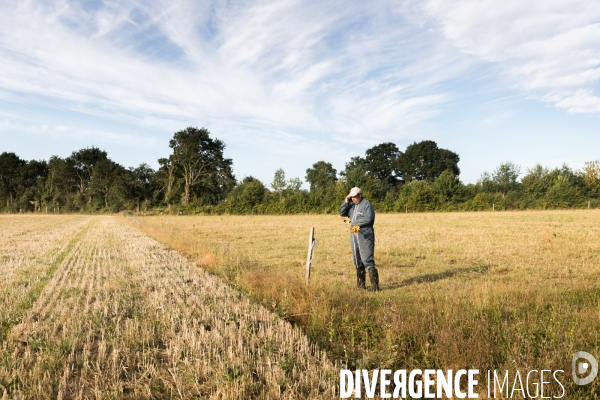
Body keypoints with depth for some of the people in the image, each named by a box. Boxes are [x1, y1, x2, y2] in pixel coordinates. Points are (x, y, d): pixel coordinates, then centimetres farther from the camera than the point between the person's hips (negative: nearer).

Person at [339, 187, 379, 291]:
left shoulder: (366, 204, -8)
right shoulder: (351, 205, 13)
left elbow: (369, 218, -19)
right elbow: (342, 213, 11)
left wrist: (355, 222, -11)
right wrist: (346, 202, -2)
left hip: (365, 236, -8)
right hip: (354, 236, 8)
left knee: (367, 260, -12)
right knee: (357, 261, 12)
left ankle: (375, 286, -9)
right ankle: (360, 285, 22)